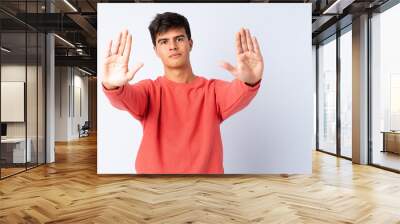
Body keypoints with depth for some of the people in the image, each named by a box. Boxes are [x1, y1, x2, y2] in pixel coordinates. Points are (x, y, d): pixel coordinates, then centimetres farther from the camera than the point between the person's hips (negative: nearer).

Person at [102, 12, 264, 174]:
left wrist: (249, 82, -44)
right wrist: (113, 86, -45)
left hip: (206, 169, 0)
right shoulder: (150, 89, -2)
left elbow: (237, 96, -22)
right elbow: (127, 97, -23)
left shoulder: (213, 90, -2)